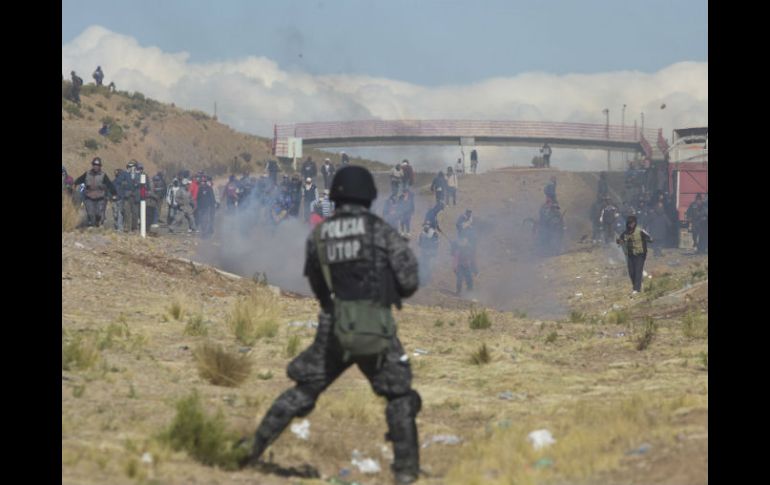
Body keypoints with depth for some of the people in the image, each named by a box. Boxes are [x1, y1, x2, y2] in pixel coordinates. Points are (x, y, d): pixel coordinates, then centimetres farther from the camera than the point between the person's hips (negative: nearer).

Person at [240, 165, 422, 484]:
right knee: (400, 399, 12)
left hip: (333, 330, 3)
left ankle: (254, 449, 14)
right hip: (376, 331, -3)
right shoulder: (380, 231, -4)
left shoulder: (318, 235, 6)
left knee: (301, 392, 17)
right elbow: (409, 281, -3)